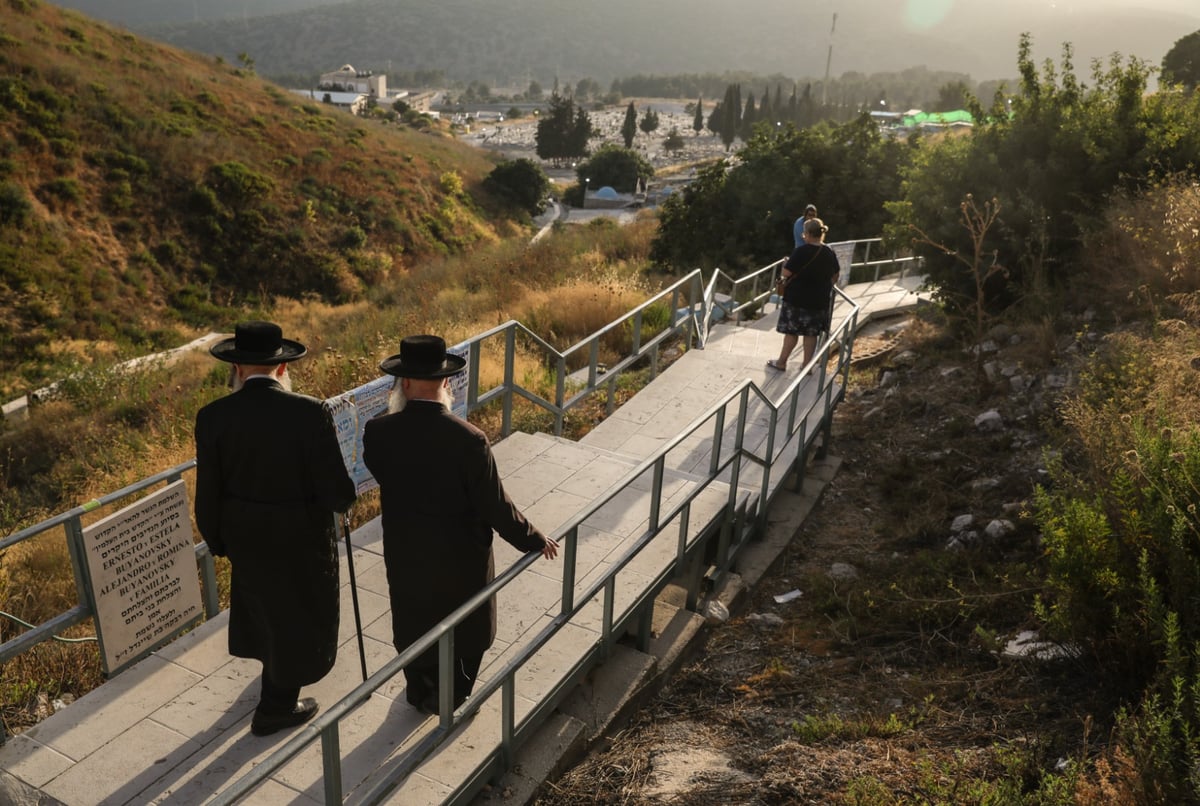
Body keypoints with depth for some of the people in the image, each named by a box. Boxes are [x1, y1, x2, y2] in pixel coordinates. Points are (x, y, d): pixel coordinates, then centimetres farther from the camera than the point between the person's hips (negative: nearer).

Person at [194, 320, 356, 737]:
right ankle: (276, 709, 35)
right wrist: (343, 497, 2)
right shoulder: (310, 413, -24)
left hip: (243, 535, 4)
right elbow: (337, 492, -22)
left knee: (261, 599, 30)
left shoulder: (213, 417, -14)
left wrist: (215, 540, 11)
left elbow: (208, 493, -6)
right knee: (298, 613, 19)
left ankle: (272, 664, 58)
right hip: (301, 538, -4)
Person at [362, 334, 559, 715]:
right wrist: (534, 540, -6)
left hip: (405, 555, 3)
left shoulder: (378, 432, -21)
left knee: (413, 623, 26)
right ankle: (454, 696, 43)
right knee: (465, 625, 24)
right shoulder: (469, 440, -29)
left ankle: (420, 692, 47)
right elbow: (495, 506, -21)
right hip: (460, 556, -2)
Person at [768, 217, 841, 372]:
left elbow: (786, 273, -16)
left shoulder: (802, 251, -17)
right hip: (819, 300, 5)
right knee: (811, 333, 10)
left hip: (797, 298, -5)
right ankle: (807, 365, 16)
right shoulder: (829, 253, 2)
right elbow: (834, 276, 13)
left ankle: (782, 362, 15)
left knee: (791, 331, 5)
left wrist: (786, 264, 5)